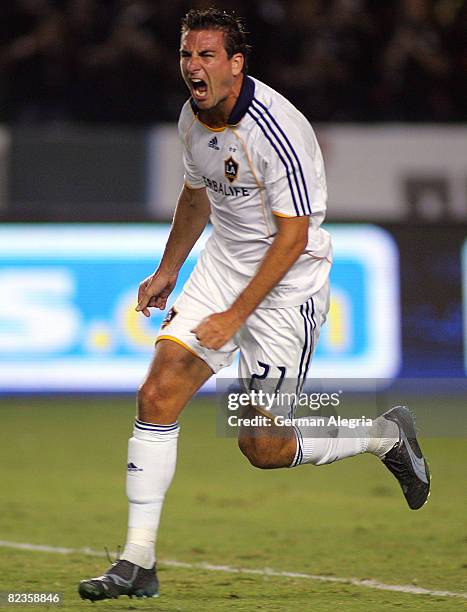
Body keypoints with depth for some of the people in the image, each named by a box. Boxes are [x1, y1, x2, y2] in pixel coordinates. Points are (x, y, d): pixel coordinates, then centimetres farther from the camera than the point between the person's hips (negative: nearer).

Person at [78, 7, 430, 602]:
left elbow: (294, 236, -22)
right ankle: (138, 563, -6)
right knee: (158, 395, -10)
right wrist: (167, 271, 24)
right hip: (222, 265, 7)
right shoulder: (192, 118, 1)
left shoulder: (276, 129, -24)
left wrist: (236, 315, -22)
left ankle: (387, 435, 23)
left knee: (264, 448, -3)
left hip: (287, 285, -7)